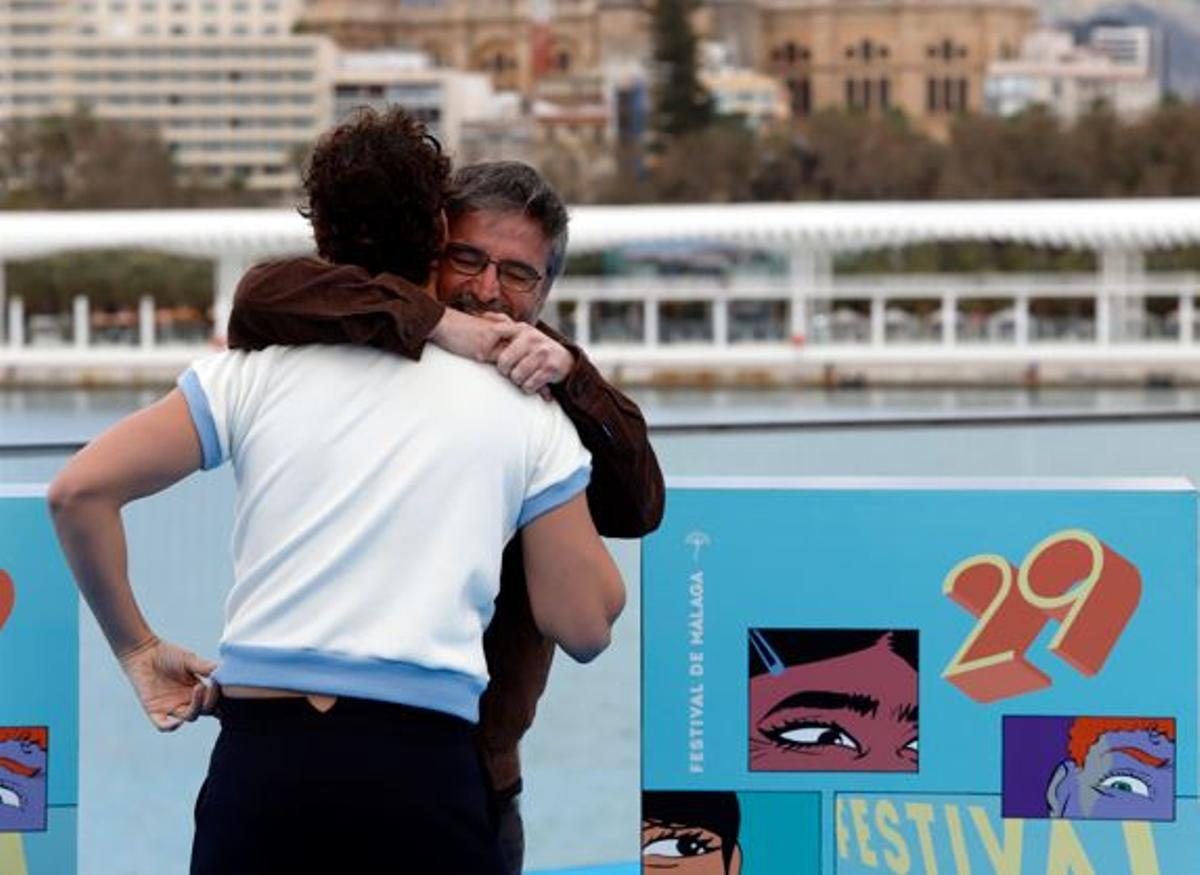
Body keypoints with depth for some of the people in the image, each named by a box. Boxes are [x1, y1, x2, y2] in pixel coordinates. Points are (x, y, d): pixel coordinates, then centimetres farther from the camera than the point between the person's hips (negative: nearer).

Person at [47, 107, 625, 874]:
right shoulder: (521, 408, 8)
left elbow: (80, 492, 3)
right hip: (423, 760, -1)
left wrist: (138, 650, 15)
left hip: (261, 752, 1)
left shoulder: (256, 371, 10)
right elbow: (586, 628, 9)